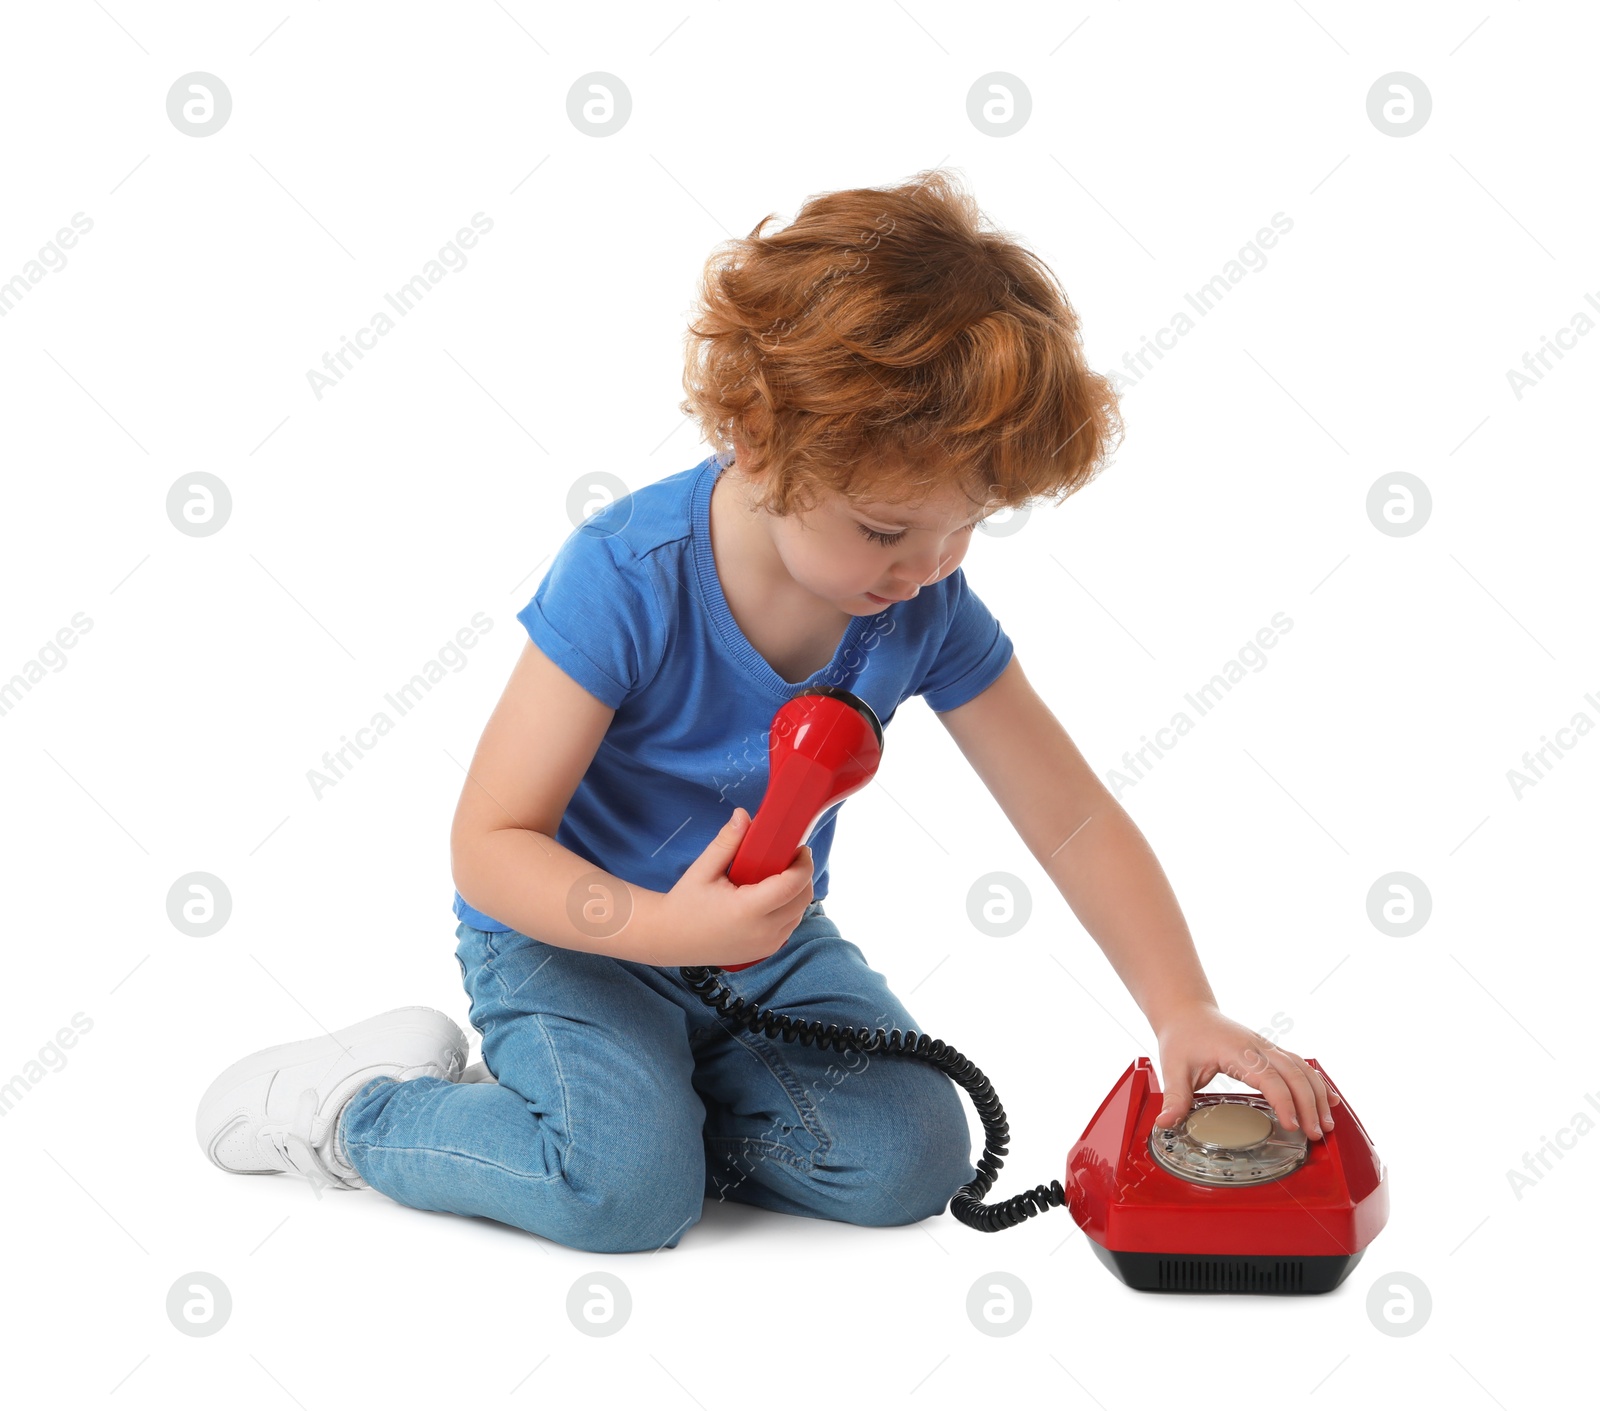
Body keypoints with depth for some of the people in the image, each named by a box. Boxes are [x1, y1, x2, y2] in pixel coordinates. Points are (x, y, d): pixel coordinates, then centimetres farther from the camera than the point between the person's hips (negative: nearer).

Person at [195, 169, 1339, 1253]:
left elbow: (1075, 819, -6)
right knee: (631, 1193, -26)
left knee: (911, 1163, -12)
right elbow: (490, 843, -24)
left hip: (769, 942, 5)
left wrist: (1184, 1009, -16)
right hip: (574, 932, -5)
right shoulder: (630, 574, -27)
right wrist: (663, 927, -39)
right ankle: (364, 1103, 0)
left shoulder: (927, 606, -13)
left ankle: (627, 1098, 7)